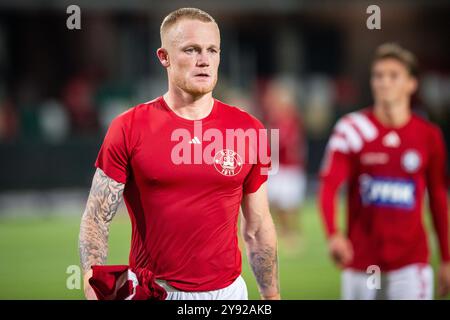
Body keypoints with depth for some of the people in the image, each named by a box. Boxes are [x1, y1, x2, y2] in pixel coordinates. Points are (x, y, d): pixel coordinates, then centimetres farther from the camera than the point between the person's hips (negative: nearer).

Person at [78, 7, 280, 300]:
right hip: (150, 293, -2)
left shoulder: (248, 130, 2)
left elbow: (258, 227, 9)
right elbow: (96, 219, -3)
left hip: (228, 291, 2)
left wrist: (272, 297, 7)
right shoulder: (129, 129, -4)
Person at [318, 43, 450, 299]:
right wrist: (334, 235, -31)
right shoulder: (352, 129, -4)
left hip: (410, 265, 0)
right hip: (361, 264, 0)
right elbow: (329, 186, -13)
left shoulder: (429, 136, 3)